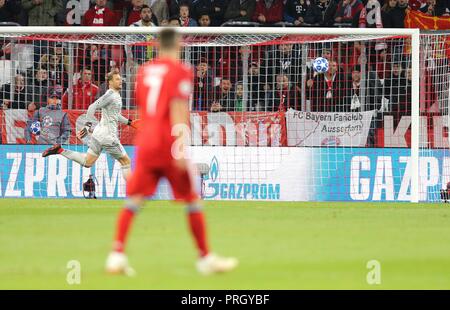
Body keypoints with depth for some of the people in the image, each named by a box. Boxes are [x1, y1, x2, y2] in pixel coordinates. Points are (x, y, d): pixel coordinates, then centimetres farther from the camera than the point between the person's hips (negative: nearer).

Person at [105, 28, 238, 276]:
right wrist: (180, 148, -20)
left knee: (133, 199, 4)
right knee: (192, 201, 7)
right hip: (168, 145, -5)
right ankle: (205, 258, 14)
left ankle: (117, 255, -11)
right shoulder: (180, 72, -5)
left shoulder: (143, 71, 13)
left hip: (145, 144, 5)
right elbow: (178, 109, -15)